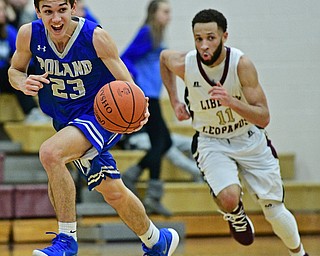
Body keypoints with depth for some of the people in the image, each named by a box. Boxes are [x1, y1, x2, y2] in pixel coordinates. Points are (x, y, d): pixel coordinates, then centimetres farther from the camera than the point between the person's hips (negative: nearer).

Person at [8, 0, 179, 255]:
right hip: (66, 120, 6)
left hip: (99, 115, -6)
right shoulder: (29, 35, -11)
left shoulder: (97, 37, -22)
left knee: (50, 152, -31)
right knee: (112, 192, 14)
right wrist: (23, 82, -18)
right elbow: (15, 70, 7)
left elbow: (126, 83, -16)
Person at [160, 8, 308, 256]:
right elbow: (163, 56, 8)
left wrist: (232, 102, -42)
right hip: (212, 143, 0)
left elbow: (264, 118, -25)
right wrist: (175, 102, 5)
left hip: (250, 140, 0)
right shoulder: (184, 64, -19)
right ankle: (236, 216, 8)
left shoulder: (241, 64, -24)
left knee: (275, 213, 3)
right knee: (229, 199, -29)